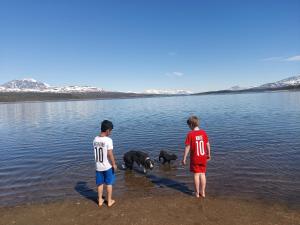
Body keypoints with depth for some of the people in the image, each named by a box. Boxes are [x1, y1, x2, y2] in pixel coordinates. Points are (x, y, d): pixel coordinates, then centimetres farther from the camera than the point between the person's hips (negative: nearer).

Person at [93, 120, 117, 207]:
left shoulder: (95, 139, -3)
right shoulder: (108, 140, -21)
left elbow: (96, 152, 4)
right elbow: (110, 154, -20)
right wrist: (114, 164, -8)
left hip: (98, 166, 5)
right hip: (107, 166, -4)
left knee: (100, 184, 18)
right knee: (109, 183, 13)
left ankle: (100, 200, 31)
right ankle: (109, 201, 25)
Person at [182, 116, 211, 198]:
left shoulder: (190, 134, -15)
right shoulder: (203, 132, -4)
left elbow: (187, 147, -14)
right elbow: (208, 144, 3)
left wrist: (184, 158, -6)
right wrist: (209, 154, 17)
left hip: (195, 158, -3)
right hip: (203, 158, 3)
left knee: (196, 174, 10)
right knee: (203, 174, 14)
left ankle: (197, 193, 21)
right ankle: (202, 192, 25)